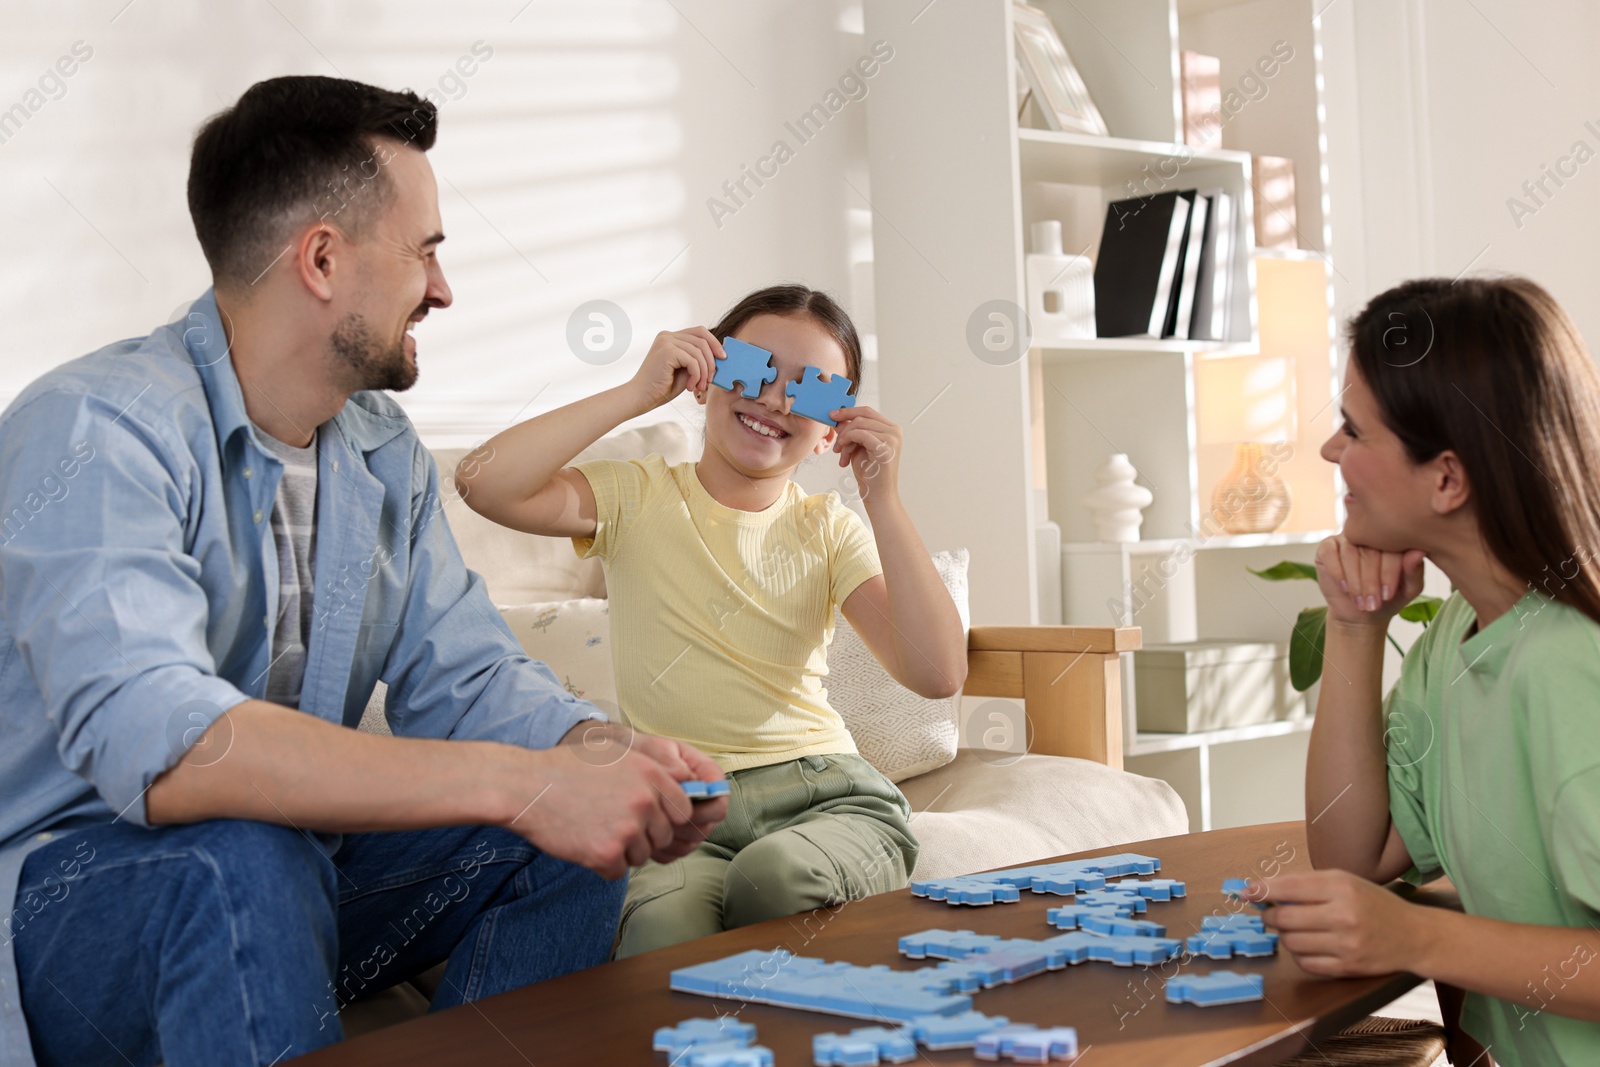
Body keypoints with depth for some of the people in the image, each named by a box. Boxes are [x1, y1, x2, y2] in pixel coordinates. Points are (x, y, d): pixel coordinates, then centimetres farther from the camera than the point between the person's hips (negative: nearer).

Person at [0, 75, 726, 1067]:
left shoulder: (387, 448, 5)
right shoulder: (97, 428, -22)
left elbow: (464, 676, 3)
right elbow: (152, 744, -37)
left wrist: (611, 755, -20)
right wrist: (523, 782, -40)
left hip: (302, 870, 7)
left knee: (569, 841, -9)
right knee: (243, 860, -37)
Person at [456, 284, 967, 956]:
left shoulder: (827, 529, 11)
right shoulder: (638, 498, 7)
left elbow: (938, 674, -3)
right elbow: (483, 483, -13)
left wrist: (883, 502, -8)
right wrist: (639, 392, -11)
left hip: (824, 792, 2)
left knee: (774, 874, -34)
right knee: (661, 926, -36)